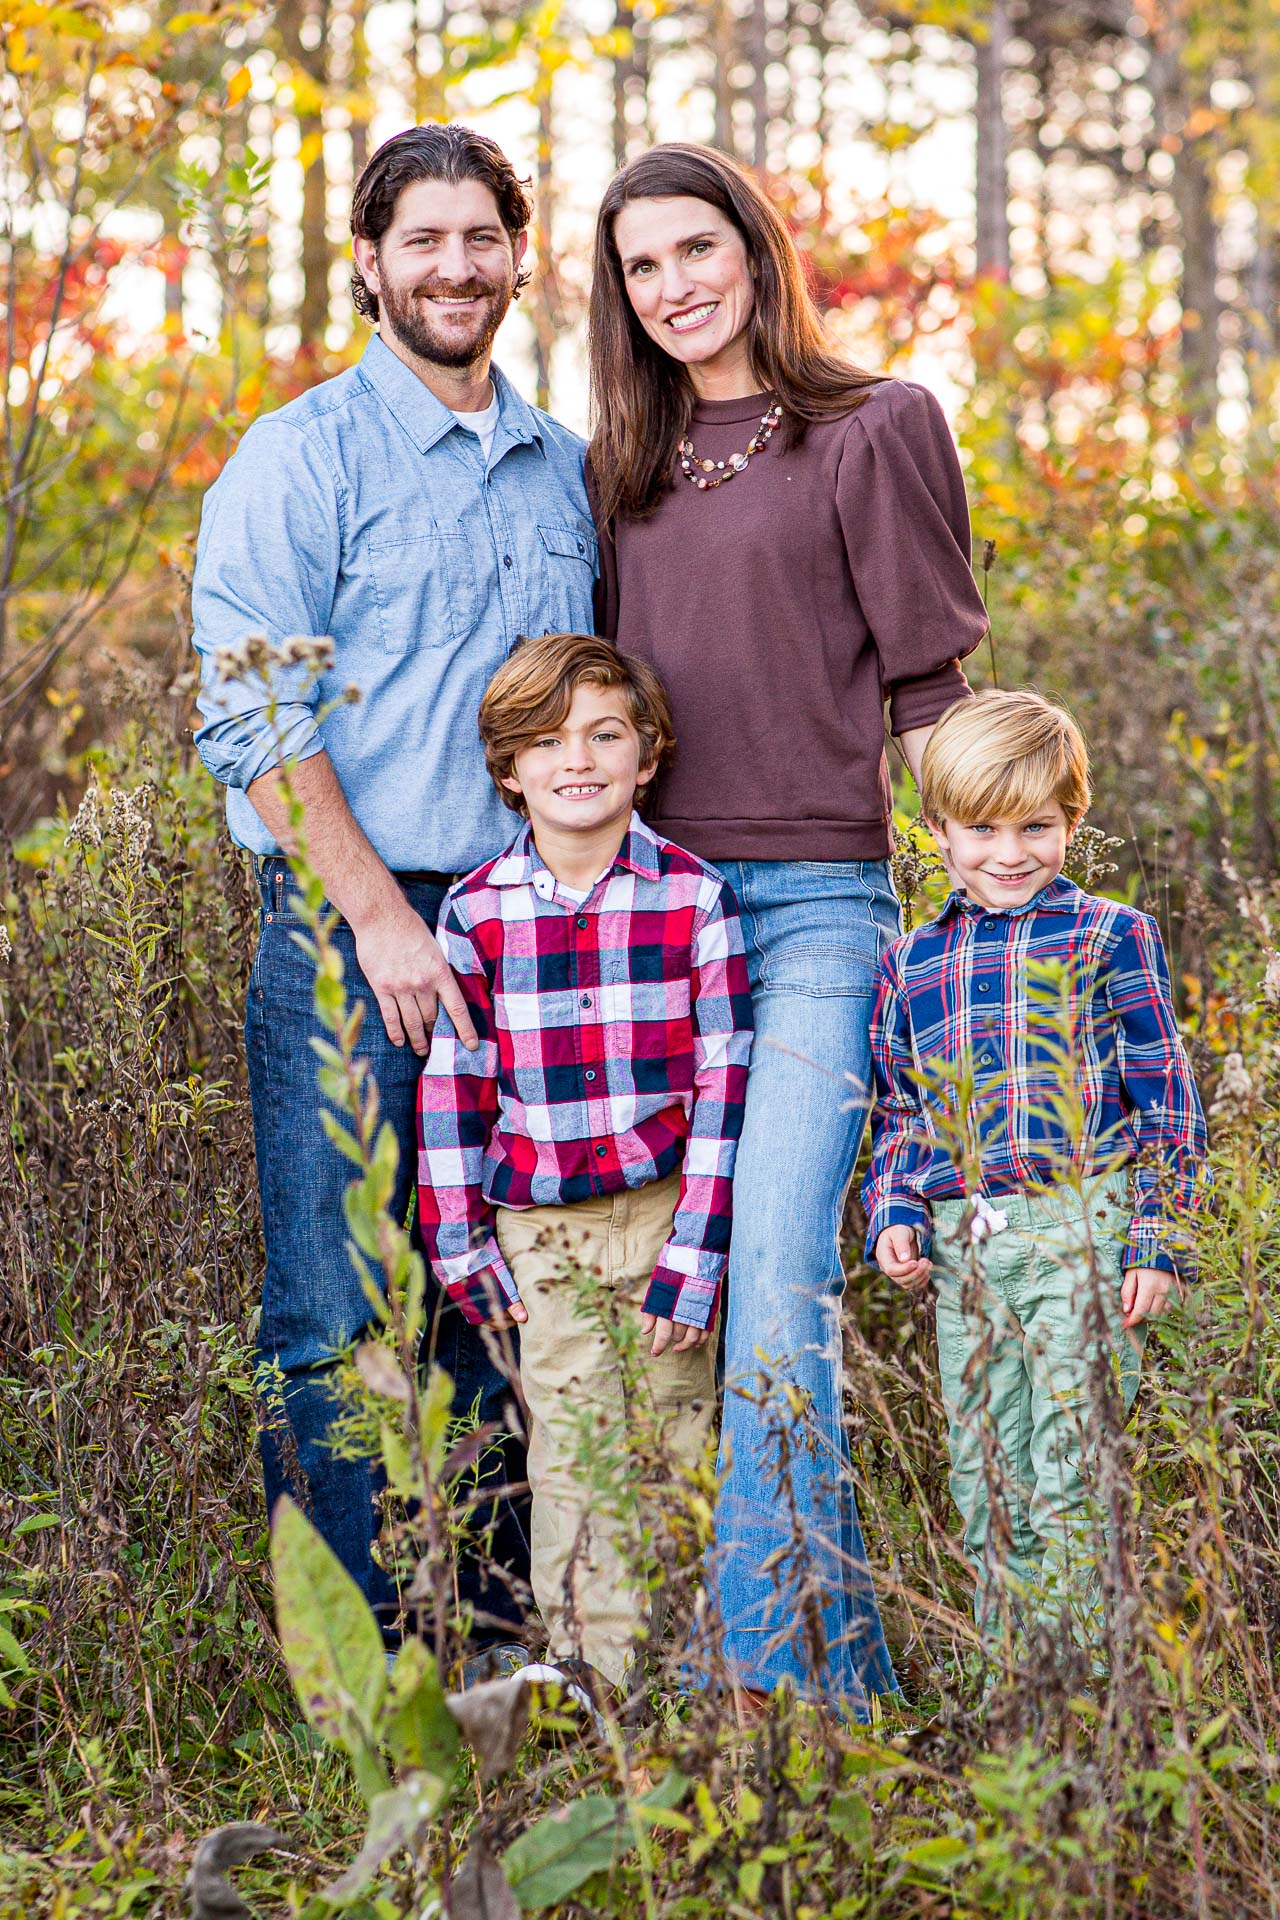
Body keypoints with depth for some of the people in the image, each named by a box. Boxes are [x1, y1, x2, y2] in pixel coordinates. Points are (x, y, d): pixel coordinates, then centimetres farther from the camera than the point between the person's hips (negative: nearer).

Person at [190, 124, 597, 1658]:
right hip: (349, 930, -5)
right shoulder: (301, 458, -2)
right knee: (339, 1314, -3)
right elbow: (251, 723, -9)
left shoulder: (563, 470, 15)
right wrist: (381, 918, -15)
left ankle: (494, 1614, 20)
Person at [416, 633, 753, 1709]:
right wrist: (458, 1243, 3)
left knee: (671, 1446, 6)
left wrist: (695, 1252, -9)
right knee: (571, 1454, 1)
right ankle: (597, 1680, 9)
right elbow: (452, 1081, 5)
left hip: (664, 1207, -1)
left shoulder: (694, 898, -4)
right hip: (540, 1226, 1)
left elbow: (722, 1080, -5)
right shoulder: (477, 912, 0)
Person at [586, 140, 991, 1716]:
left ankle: (777, 1668, -11)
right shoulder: (614, 471, 17)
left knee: (777, 1290, -16)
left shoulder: (874, 431, 2)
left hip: (817, 904, -5)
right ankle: (836, 1666, 13)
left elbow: (932, 691, 1)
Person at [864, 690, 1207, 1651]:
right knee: (984, 1491, 9)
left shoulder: (1111, 936, 1)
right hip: (962, 1249, 5)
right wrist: (895, 1214, 4)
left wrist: (1158, 1241, -8)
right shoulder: (911, 963, 15)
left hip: (1081, 1236, -4)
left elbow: (1166, 1098, 0)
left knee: (1070, 1484, -6)